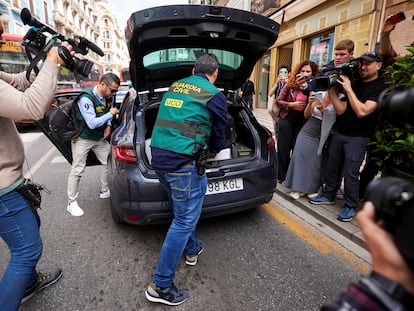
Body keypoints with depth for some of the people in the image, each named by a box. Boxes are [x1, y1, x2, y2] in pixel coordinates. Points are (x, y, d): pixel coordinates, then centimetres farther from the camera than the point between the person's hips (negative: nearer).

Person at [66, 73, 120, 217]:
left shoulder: (109, 97, -4)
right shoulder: (86, 99, -27)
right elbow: (92, 123, -31)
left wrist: (108, 126, -2)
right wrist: (111, 114, -23)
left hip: (100, 138, 7)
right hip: (83, 138, -7)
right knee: (77, 170, -3)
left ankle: (105, 191, 27)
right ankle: (72, 203, 9)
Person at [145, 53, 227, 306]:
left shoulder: (175, 86, 17)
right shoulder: (215, 96, -1)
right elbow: (219, 134, 8)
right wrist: (214, 149, 32)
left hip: (159, 157, 8)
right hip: (182, 162, -8)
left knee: (184, 211, 26)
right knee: (185, 220, 4)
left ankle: (192, 249, 46)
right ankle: (161, 286, 15)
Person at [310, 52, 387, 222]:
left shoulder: (380, 87, -6)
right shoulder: (353, 82, 8)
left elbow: (362, 111, -20)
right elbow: (341, 110, 1)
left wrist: (348, 89, -18)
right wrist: (331, 89, -9)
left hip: (357, 137, -5)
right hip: (338, 133, 5)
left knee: (351, 173, -3)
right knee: (332, 166, 11)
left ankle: (350, 206, 11)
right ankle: (329, 195, 27)